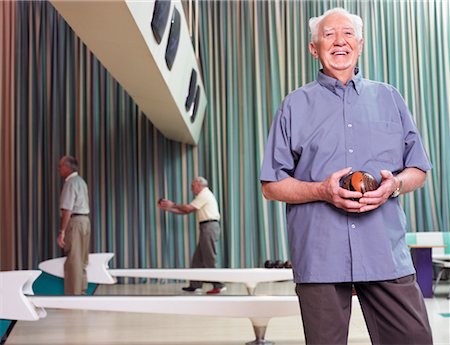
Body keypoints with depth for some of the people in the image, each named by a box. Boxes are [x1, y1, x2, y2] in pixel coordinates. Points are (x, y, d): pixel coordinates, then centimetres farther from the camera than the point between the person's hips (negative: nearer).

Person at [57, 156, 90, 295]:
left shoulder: (70, 183, -14)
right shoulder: (81, 181, 16)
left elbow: (67, 210, -20)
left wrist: (62, 231, -21)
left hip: (74, 221, -10)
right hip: (85, 220, 10)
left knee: (73, 261, -7)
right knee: (81, 259, 16)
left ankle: (74, 294, -6)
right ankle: (82, 290, 25)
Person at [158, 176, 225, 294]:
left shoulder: (204, 195, -7)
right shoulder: (205, 195, 23)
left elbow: (188, 208, -10)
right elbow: (187, 211, 21)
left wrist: (173, 204, 3)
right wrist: (168, 208, 17)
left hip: (209, 226, -10)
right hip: (208, 228, 10)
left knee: (209, 258, -10)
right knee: (198, 257, 11)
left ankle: (218, 286, -9)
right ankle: (195, 285, 14)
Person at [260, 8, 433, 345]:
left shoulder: (389, 98, 15)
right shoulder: (295, 105, 9)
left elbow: (418, 169, 17)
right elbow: (272, 185, 7)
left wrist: (395, 184, -7)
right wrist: (323, 190, -11)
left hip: (388, 254, 2)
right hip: (319, 256, -1)